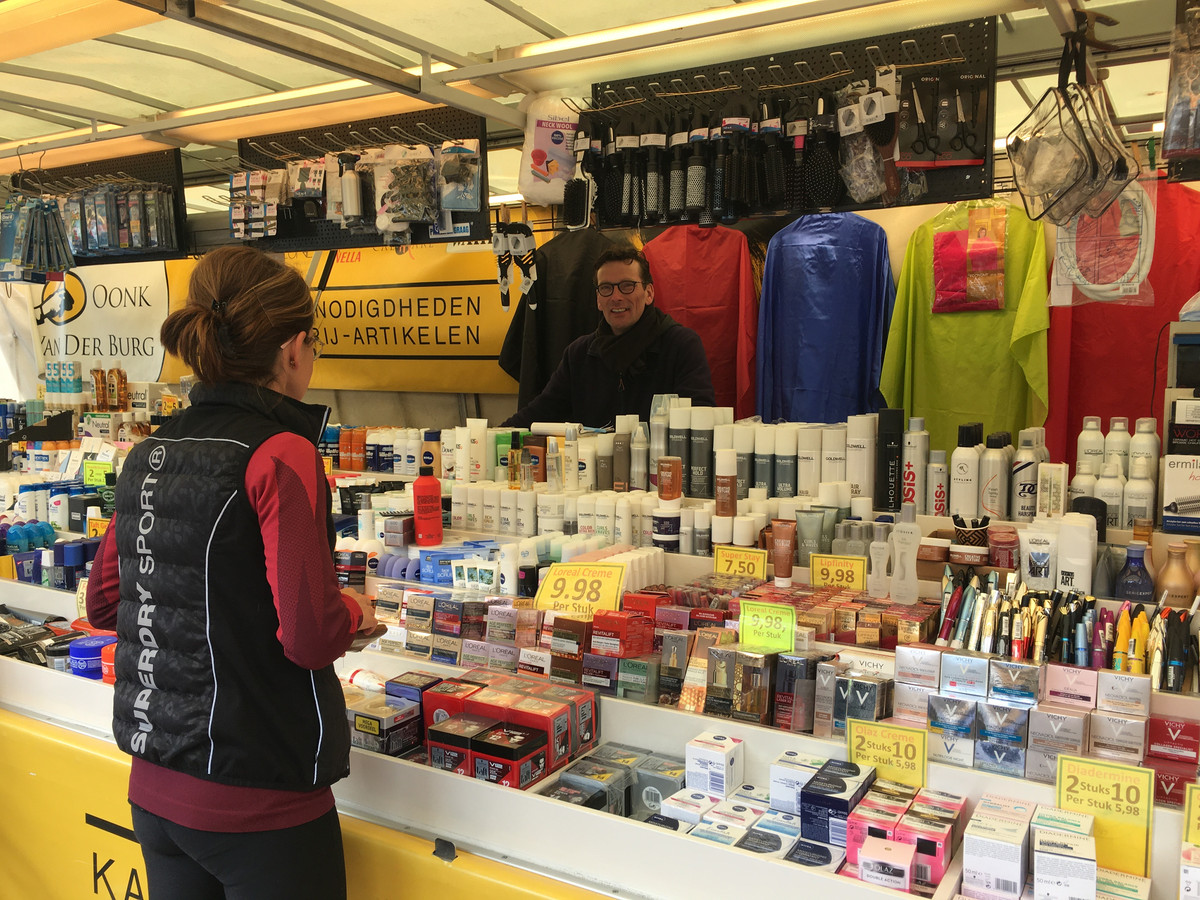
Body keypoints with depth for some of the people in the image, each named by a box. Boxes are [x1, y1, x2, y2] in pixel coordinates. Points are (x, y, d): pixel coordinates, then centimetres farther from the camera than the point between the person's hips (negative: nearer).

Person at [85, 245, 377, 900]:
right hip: (255, 803, -7)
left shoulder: (148, 454, 2)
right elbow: (311, 637, -22)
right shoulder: (280, 454, -19)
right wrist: (355, 612, -3)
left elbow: (102, 603, 13)